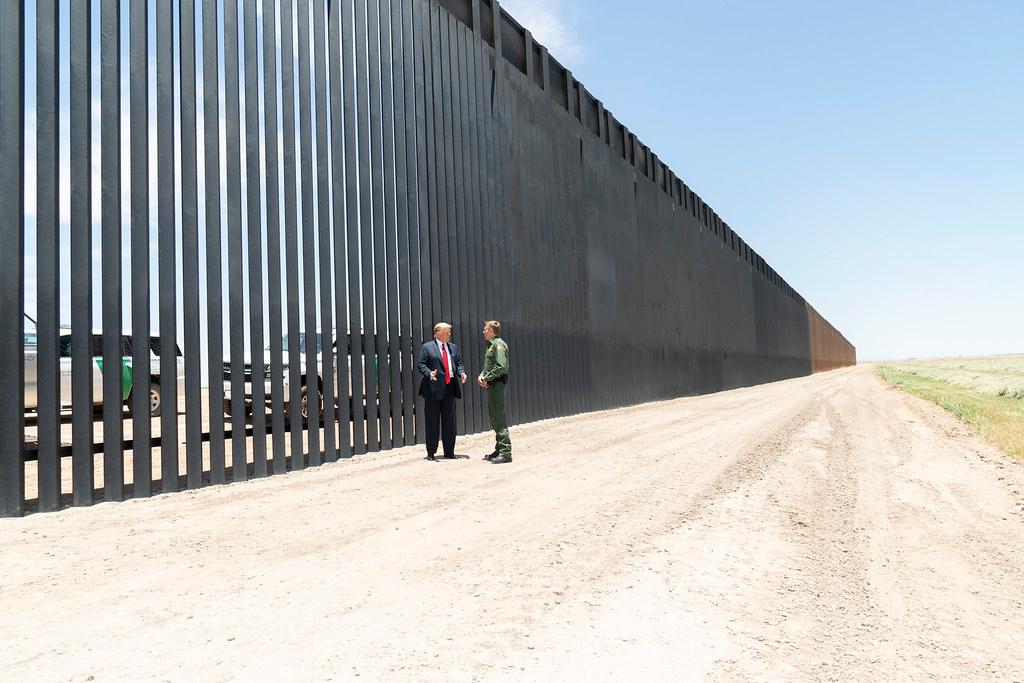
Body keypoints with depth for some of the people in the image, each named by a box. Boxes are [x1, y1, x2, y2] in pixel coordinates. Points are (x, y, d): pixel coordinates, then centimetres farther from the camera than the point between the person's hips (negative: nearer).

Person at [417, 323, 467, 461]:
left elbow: (459, 363, 14)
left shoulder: (454, 348, 16)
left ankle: (449, 452, 17)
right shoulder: (426, 347, 1)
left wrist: (461, 373, -6)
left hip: (450, 387, 5)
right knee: (432, 422, 2)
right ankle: (431, 452, 10)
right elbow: (420, 364, -4)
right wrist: (429, 373, -22)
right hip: (433, 388, -4)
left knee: (449, 421, 8)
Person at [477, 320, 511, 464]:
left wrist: (486, 378, -15)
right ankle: (499, 450, 22)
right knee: (494, 419, 14)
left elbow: (501, 366, -23)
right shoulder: (491, 345, 18)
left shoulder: (498, 344, -13)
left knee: (499, 418, -10)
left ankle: (505, 452, -8)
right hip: (492, 386, 10)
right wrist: (481, 376, 4)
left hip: (498, 384, -10)